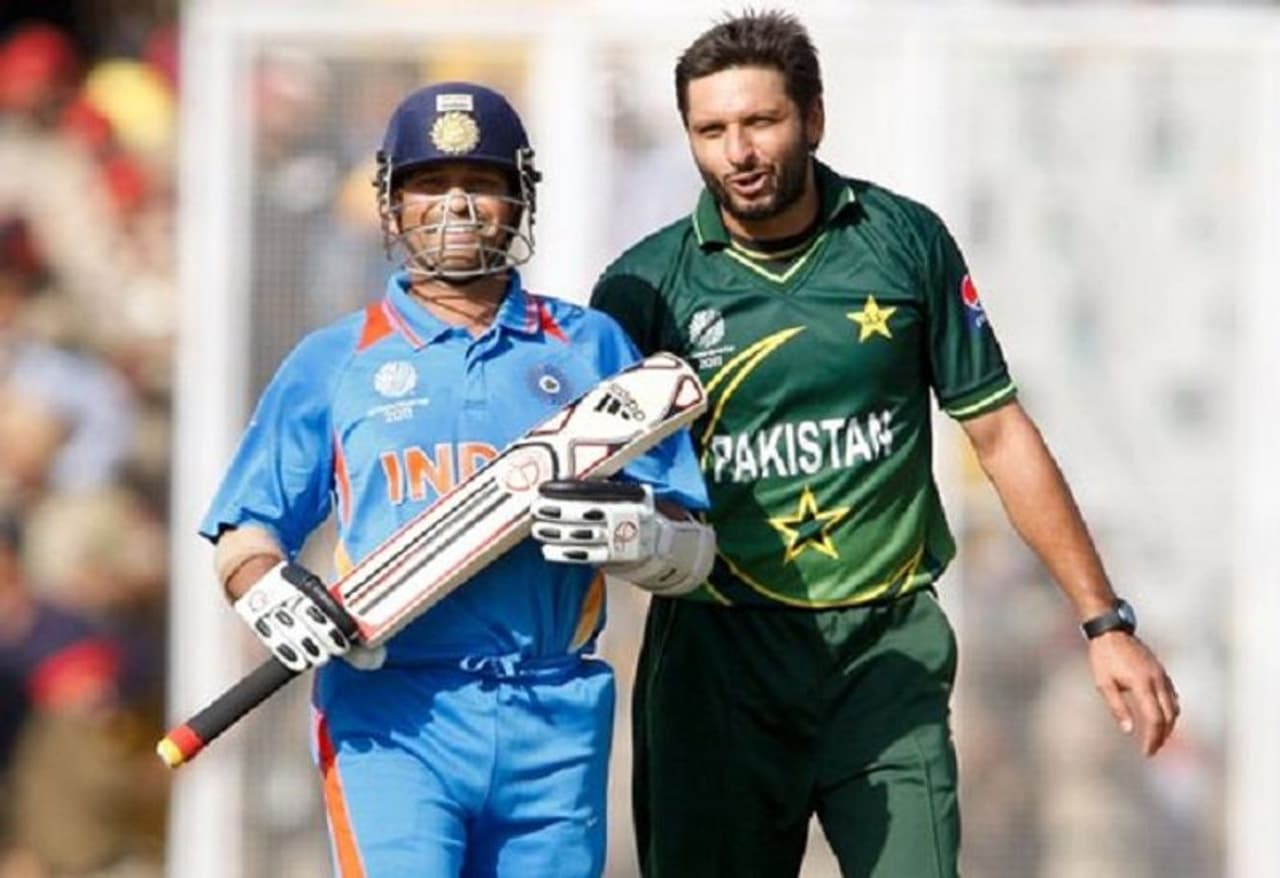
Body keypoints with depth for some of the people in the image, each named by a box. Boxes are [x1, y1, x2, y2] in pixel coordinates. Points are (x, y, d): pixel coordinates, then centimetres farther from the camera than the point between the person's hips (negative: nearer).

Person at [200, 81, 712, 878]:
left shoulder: (592, 346, 14)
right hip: (391, 720, -2)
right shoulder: (333, 362, 14)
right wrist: (268, 592, -10)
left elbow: (691, 552, 10)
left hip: (555, 723, 2)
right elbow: (245, 533, 12)